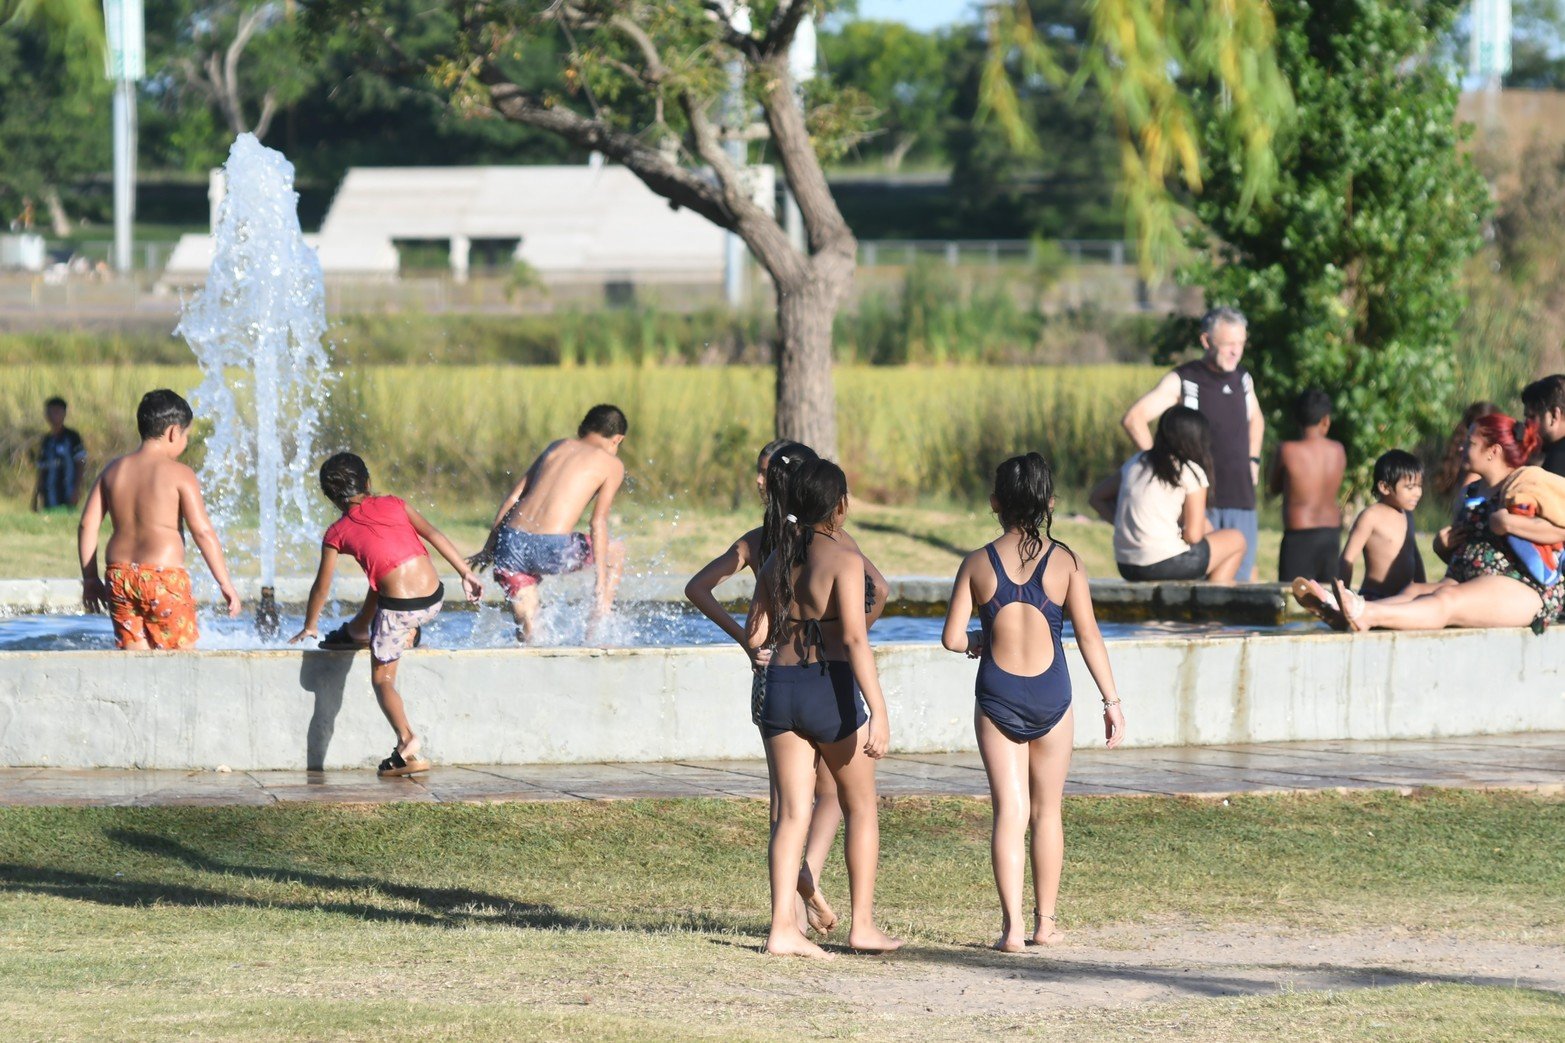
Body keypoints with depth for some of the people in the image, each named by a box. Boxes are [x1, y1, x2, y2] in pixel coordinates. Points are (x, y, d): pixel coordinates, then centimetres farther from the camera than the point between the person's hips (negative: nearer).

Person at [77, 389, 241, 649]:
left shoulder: (113, 469, 11)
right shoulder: (179, 474, -4)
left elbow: (87, 525, 10)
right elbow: (203, 532, -9)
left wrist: (90, 578, 18)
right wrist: (226, 584, -4)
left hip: (119, 576, 5)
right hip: (163, 575, -5)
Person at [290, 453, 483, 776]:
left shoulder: (337, 533, 4)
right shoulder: (393, 504, 10)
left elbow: (322, 586, 11)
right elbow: (433, 534, 3)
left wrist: (309, 626, 25)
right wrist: (466, 573, 5)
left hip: (399, 609, -4)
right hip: (434, 600, 4)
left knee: (382, 680, 8)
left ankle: (408, 741, -15)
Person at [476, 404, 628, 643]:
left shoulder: (558, 447, 23)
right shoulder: (611, 464, 9)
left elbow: (511, 500, 19)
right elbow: (598, 523, -2)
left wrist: (488, 549, 25)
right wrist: (602, 585, -4)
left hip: (511, 543, 4)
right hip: (551, 549, -4)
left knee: (526, 632, 19)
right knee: (616, 551, 24)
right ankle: (594, 632, 20)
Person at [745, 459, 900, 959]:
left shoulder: (778, 559, 9)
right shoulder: (843, 557, -10)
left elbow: (755, 636, 10)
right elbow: (855, 637, -18)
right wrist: (878, 710, -21)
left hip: (780, 688, 5)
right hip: (831, 690, -5)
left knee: (792, 812, 5)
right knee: (860, 809, 12)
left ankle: (783, 927, -5)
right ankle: (862, 924, 14)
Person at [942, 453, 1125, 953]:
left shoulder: (978, 564, -4)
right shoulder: (1065, 562, -5)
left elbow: (952, 637, -6)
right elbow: (1088, 635, -4)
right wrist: (1111, 700, 3)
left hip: (997, 695, 0)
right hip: (1050, 695, 0)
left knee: (1009, 811, 2)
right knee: (1047, 810, 14)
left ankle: (1012, 925, -8)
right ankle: (1046, 921, 20)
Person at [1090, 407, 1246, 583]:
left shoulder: (1135, 463, 12)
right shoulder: (1191, 472, -6)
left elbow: (1096, 498, 17)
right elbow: (1193, 535, -10)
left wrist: (1128, 525, 11)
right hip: (1165, 566, -7)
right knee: (1236, 539, 16)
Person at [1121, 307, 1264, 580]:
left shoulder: (1243, 380, 13)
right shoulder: (1182, 381, -5)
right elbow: (1133, 419, -12)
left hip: (1240, 499, 6)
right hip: (1199, 502, -5)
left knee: (1241, 579, 3)